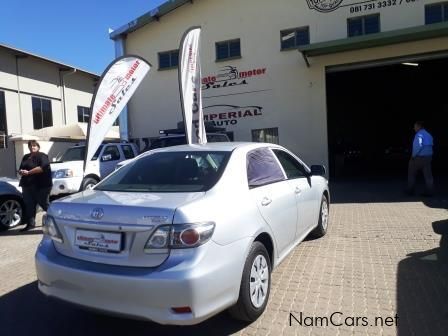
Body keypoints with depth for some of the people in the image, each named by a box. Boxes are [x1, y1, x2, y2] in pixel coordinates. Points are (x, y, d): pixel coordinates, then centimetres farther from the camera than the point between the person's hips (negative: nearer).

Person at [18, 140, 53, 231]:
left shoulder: (42, 156, -5)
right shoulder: (26, 157, 20)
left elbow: (43, 168, -21)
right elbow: (20, 169, 22)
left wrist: (28, 172, -20)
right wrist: (21, 172, -3)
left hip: (41, 186, -7)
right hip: (27, 185, 8)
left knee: (45, 204, -5)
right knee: (29, 205, 8)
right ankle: (30, 224, 16)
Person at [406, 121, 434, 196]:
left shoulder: (419, 134, -14)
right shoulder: (429, 135, 13)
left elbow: (418, 145, -26)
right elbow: (430, 146, 13)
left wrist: (413, 155, -16)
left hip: (418, 158, -7)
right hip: (428, 157, 7)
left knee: (412, 174, 8)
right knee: (428, 175, 4)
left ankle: (410, 190, 14)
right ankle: (429, 192, 2)